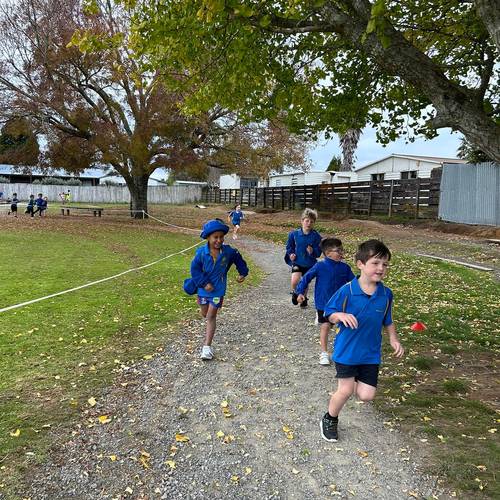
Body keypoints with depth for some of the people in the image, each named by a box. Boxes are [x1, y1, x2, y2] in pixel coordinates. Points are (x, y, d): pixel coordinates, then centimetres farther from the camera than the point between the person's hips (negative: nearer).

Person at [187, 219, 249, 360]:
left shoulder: (228, 252, -12)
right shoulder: (201, 253, -17)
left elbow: (238, 259, 8)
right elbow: (195, 269, -12)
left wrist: (243, 273, 13)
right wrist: (204, 283, -18)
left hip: (218, 290, -1)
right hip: (204, 288, 1)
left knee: (211, 316, -2)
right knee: (204, 314, 20)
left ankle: (207, 346, 0)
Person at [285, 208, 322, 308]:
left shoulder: (316, 236, -9)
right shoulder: (294, 234, -7)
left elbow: (318, 252, -5)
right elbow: (289, 247, 8)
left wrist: (312, 252, -25)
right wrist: (291, 254, -10)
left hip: (309, 264, 1)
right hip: (297, 262, -1)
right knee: (294, 281, -21)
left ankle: (304, 298, 42)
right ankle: (294, 292, 13)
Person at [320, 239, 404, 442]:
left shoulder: (386, 294, -5)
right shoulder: (347, 291, -18)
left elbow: (388, 321, 11)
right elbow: (330, 313, -8)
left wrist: (394, 339, -1)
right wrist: (342, 316, -28)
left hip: (371, 352, 4)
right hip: (346, 350, -3)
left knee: (366, 395, 2)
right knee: (345, 391, 0)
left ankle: (355, 380, 39)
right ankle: (330, 419, 29)